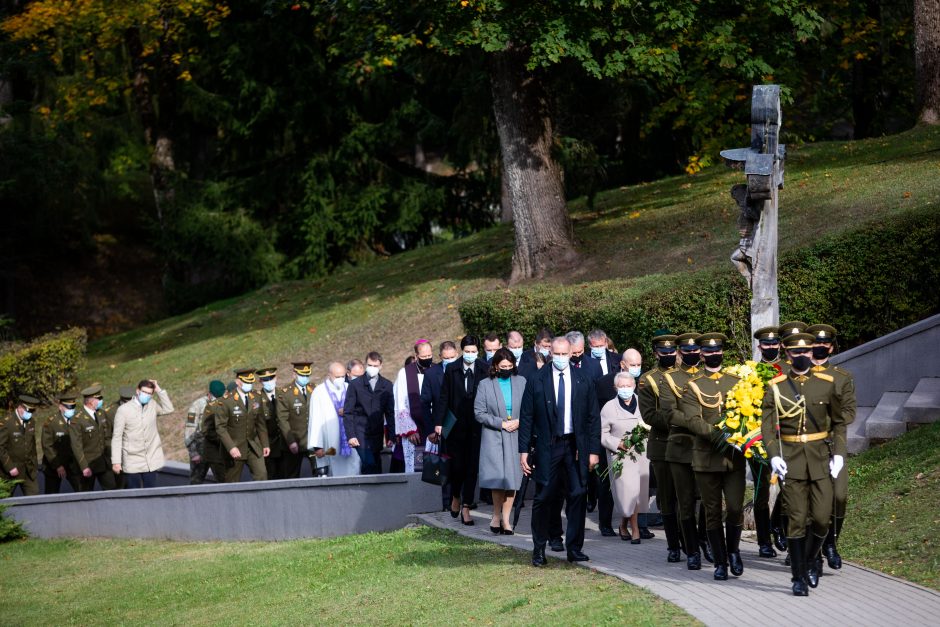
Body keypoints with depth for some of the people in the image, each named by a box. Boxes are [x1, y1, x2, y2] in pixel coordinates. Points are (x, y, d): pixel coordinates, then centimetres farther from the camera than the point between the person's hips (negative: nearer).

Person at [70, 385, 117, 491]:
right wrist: (84, 467, -21)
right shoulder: (76, 421, -16)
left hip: (104, 462, 6)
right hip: (88, 464, -6)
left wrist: (111, 457, 11)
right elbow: (76, 446, -17)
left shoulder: (100, 414, 6)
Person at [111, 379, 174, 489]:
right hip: (132, 462, -3)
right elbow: (117, 437, -7)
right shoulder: (124, 410, -7)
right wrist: (116, 461, -12)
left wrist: (159, 390, -3)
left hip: (151, 461, 3)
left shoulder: (153, 405, 6)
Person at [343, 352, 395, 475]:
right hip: (360, 431, -3)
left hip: (377, 434, 3)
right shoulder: (355, 385, 1)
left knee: (376, 468, 1)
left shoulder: (387, 385, 7)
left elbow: (390, 413, 9)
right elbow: (347, 412, 0)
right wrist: (351, 436, -9)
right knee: (370, 464, -20)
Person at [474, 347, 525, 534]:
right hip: (494, 437, -2)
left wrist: (520, 421, -9)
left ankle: (505, 519, 10)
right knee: (499, 478, -10)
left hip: (516, 437, 2)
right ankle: (497, 516, 8)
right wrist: (501, 423, -10)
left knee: (512, 478, 0)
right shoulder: (485, 385, 1)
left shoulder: (521, 382, 7)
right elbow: (479, 413, -2)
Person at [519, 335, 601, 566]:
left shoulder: (584, 382, 4)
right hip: (548, 445, -1)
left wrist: (594, 450, 0)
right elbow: (526, 417, 1)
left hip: (576, 446, 1)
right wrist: (524, 450, -4)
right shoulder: (536, 381, 0)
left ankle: (574, 547, 9)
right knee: (543, 497, 0)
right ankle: (539, 549, 11)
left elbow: (593, 418, 6)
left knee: (577, 495, 0)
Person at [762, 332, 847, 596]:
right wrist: (774, 456, -15)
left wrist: (838, 454, 0)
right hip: (791, 462, -1)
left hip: (821, 461, 1)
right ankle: (798, 577, 6)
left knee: (821, 519, -2)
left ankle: (811, 560, 25)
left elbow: (838, 422, 11)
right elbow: (767, 426, -1)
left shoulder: (827, 383, 5)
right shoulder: (775, 387, 1)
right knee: (797, 521, -3)